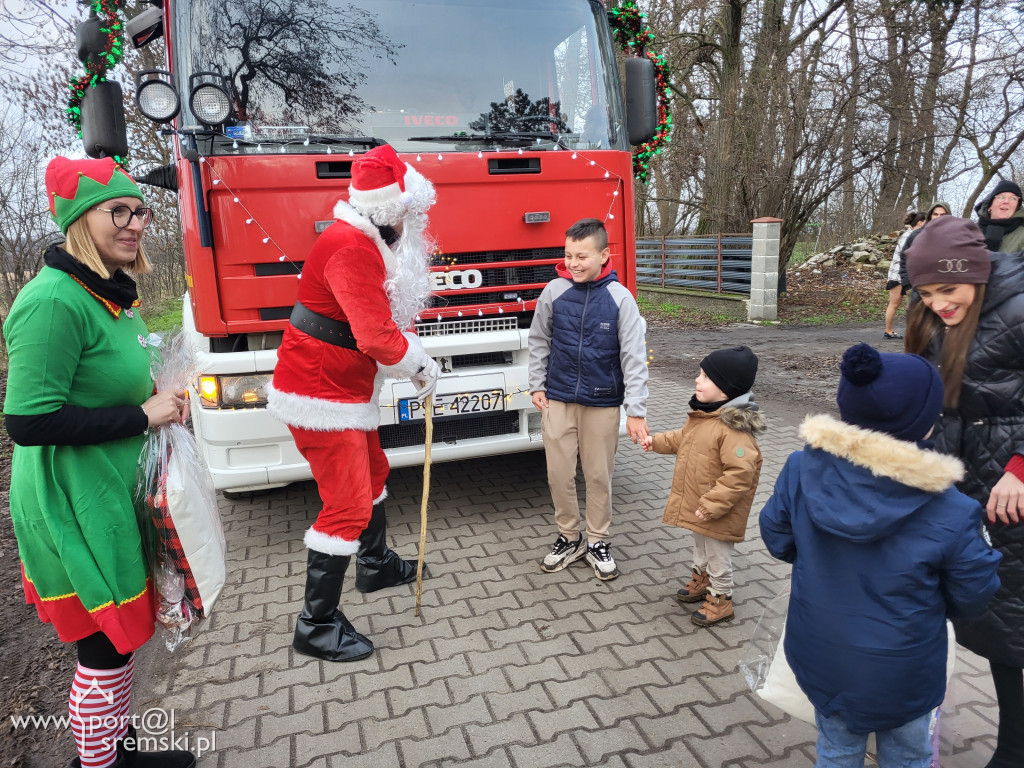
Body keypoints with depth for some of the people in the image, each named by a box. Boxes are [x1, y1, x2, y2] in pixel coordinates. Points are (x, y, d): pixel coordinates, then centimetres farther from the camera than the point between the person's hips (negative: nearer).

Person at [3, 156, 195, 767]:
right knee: (106, 644, 6)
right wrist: (141, 415, -21)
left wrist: (159, 402, 4)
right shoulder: (55, 301, -22)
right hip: (75, 505, -9)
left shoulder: (112, 293, 8)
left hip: (114, 492, 9)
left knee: (121, 635, 22)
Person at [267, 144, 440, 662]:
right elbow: (378, 337, -29)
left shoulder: (371, 242, 12)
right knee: (347, 507, -7)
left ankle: (375, 565, 46)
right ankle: (317, 626, 7)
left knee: (372, 473, 25)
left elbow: (388, 318, 15)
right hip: (321, 395, -11)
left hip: (346, 389, 11)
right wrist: (422, 367, -12)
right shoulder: (352, 248, -24)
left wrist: (416, 356, -1)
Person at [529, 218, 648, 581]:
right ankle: (569, 537, 28)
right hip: (557, 400, 2)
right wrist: (536, 385, 4)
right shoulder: (554, 291, -4)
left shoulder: (620, 298, -9)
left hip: (602, 402, -1)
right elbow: (538, 341, 8)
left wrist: (636, 411, -12)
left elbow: (634, 357, -8)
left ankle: (598, 541, 29)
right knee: (559, 474, 8)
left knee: (599, 475, 10)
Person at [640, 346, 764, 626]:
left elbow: (740, 473, -33)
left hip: (718, 512, -9)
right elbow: (683, 438, 19)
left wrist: (711, 505, -30)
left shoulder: (734, 427, -32)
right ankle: (701, 580, 51)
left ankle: (720, 600, 30)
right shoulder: (703, 414, -1)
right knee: (700, 544, 29)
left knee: (717, 555, 11)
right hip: (697, 504, 9)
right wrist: (658, 441, 12)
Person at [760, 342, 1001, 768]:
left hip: (820, 657, 2)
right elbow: (973, 595, -12)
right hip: (901, 673, -2)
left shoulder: (802, 469, -23)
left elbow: (778, 540, -7)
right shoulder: (948, 511, -29)